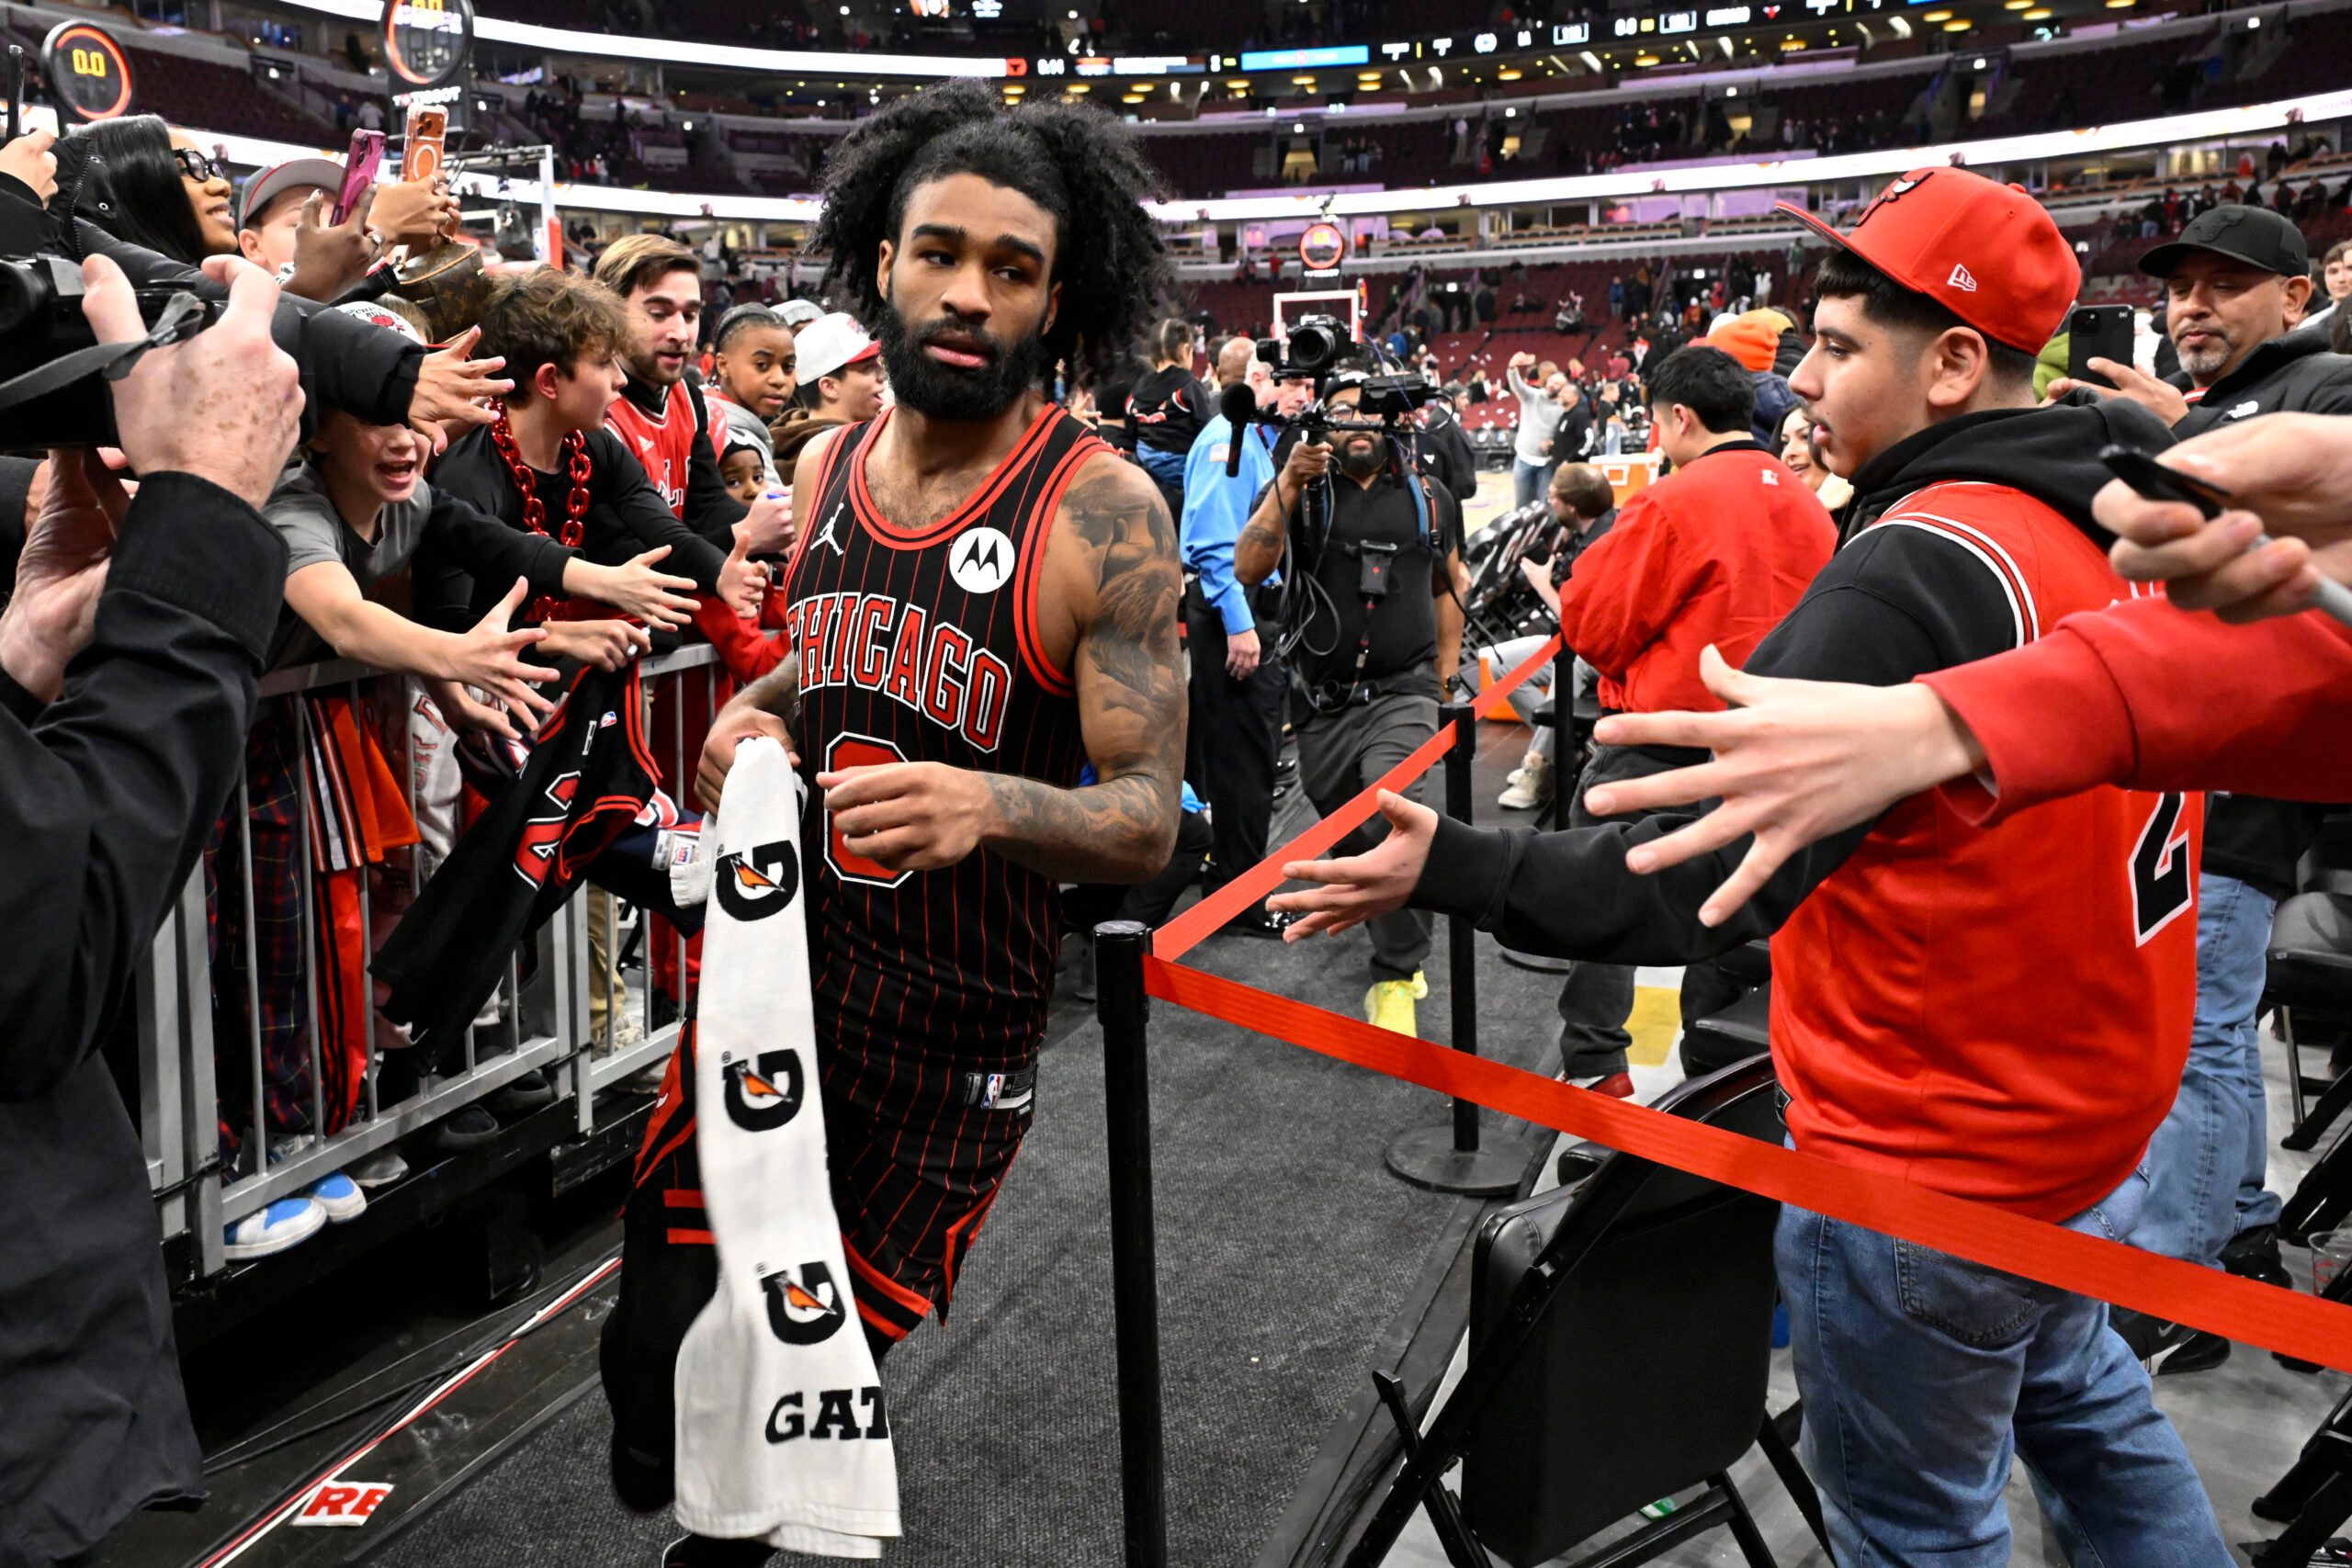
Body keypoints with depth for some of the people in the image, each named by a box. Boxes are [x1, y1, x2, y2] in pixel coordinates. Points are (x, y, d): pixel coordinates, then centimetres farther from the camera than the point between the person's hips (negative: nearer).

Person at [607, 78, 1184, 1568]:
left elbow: (1148, 818, -17)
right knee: (659, 1387, 5)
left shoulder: (1103, 511, -16)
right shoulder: (828, 467, 1)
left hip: (954, 1033, -3)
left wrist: (989, 804, -37)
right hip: (774, 962, 4)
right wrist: (748, 718, -3)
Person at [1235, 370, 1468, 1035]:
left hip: (1403, 692, -1)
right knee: (1345, 837, 14)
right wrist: (1288, 482, -21)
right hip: (1324, 699, 2)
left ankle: (1395, 981, -12)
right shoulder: (1299, 491, 2)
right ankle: (1402, 945, 41)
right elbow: (1247, 568, -14)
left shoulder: (1429, 499, 9)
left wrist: (1447, 676, 15)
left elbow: (1448, 587, 20)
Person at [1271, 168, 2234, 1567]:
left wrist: (1447, 870, -26)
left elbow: (1705, 881, -31)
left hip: (1927, 1168, -8)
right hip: (2099, 1119, 9)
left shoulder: (1917, 571, -27)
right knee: (2076, 1398, 32)